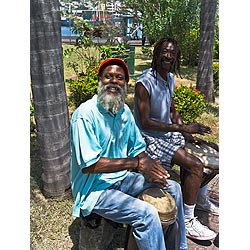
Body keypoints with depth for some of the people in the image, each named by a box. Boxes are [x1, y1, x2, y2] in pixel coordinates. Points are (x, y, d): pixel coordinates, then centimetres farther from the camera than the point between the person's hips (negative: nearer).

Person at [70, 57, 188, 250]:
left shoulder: (125, 111, 4)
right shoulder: (85, 114, -20)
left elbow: (138, 149, 10)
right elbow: (89, 165, -26)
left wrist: (149, 169, -11)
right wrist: (137, 163, -26)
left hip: (122, 179, 8)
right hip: (95, 189, -8)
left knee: (173, 188, 9)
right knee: (147, 214, -27)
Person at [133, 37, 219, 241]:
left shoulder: (170, 78, 6)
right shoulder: (144, 83, -20)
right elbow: (145, 123, -22)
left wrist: (188, 135, 1)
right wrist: (182, 128, -23)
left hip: (170, 132, 9)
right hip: (152, 138, -8)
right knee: (196, 165, -22)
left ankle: (200, 198, 28)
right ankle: (187, 221, -3)